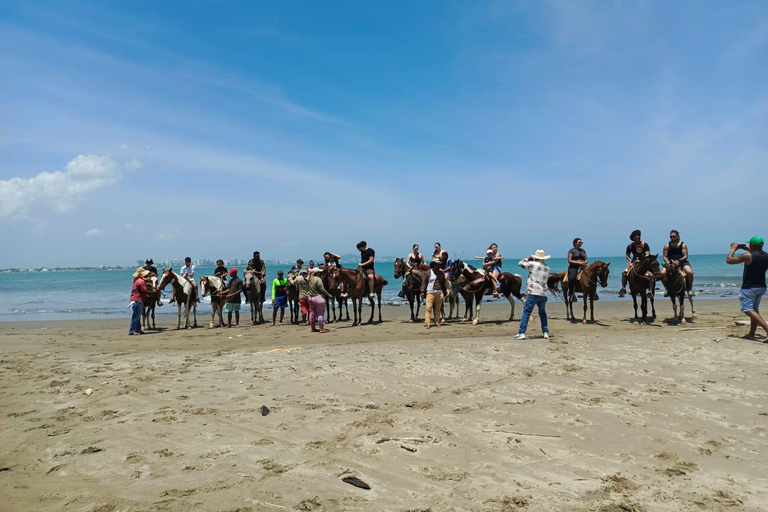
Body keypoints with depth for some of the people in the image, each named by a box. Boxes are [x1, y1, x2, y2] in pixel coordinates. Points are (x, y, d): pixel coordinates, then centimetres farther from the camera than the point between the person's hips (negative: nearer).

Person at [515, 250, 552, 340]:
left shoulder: (533, 264, -4)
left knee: (526, 312, -4)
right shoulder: (547, 268, 12)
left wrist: (527, 259, 21)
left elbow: (520, 264, 2)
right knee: (542, 313, 22)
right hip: (543, 294, 5)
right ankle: (546, 332, 18)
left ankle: (521, 333, -11)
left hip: (532, 293, -5)